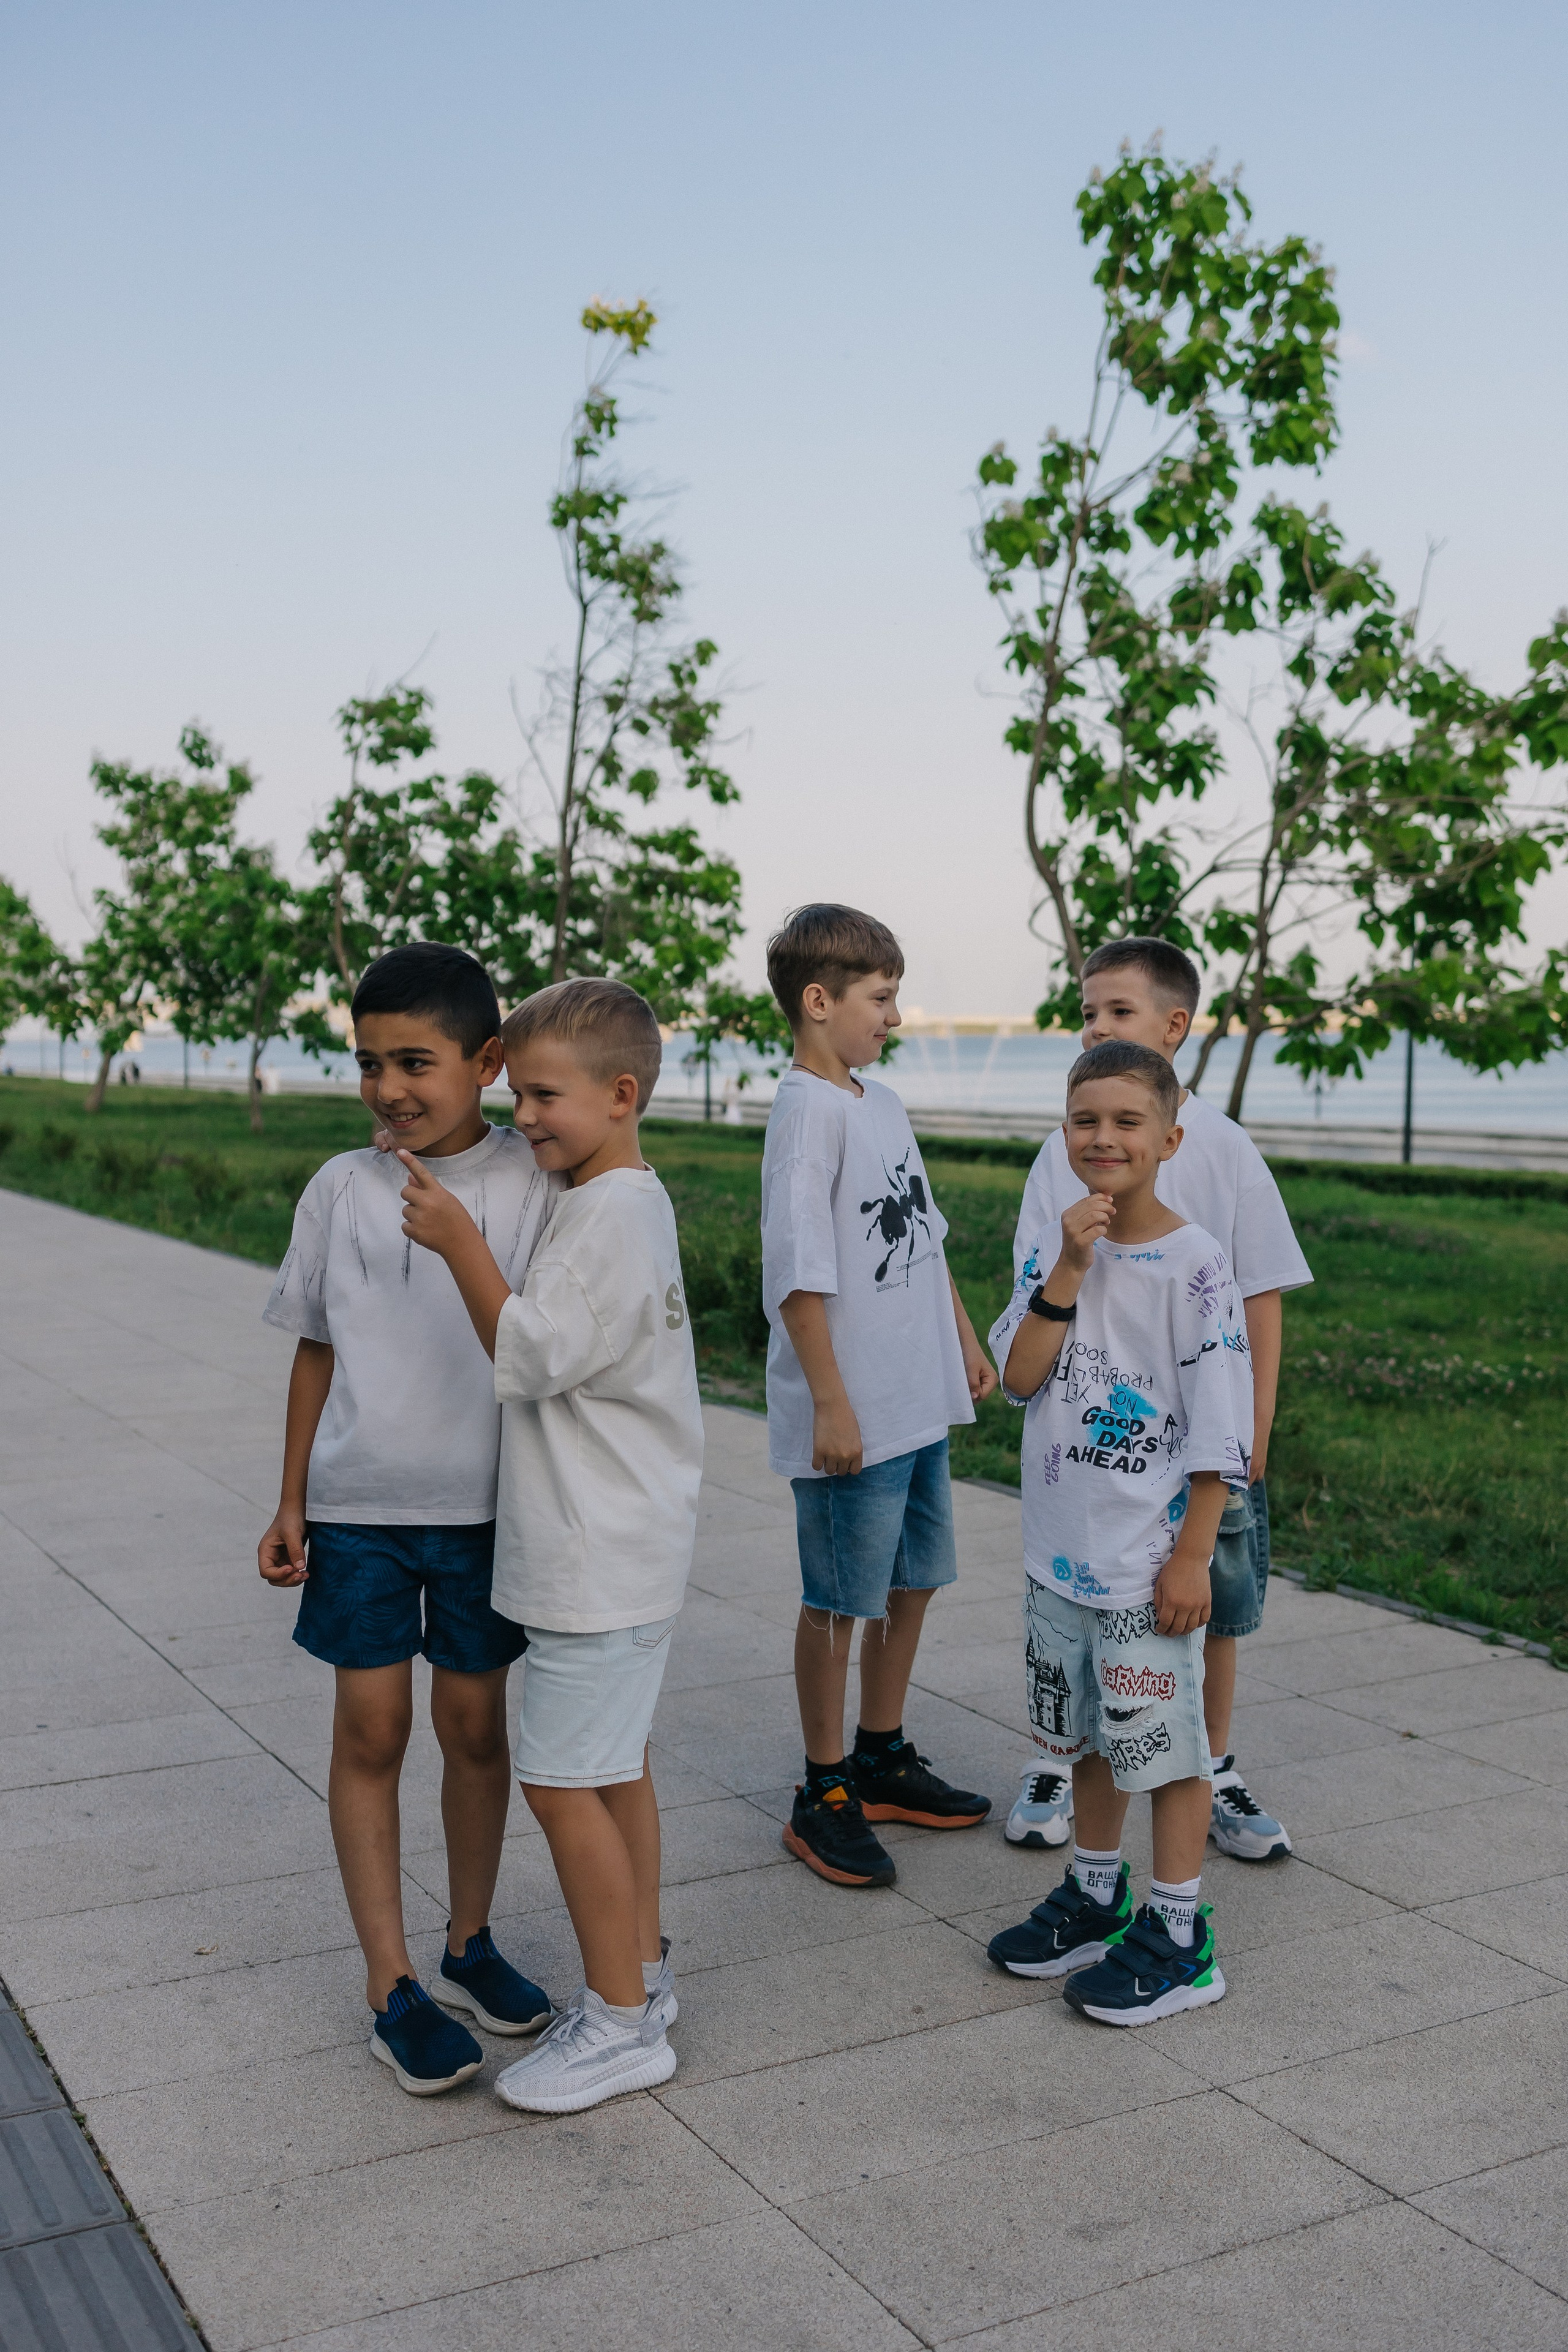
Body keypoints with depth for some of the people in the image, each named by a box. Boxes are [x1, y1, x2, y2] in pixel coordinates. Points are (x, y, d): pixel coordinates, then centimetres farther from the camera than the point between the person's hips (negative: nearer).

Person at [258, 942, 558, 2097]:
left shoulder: (534, 1187, -7)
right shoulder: (343, 1188, 0)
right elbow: (318, 1350, 7)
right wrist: (291, 1503, 7)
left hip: (485, 1504, -1)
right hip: (359, 1502, 1)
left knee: (475, 1722, 12)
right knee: (371, 1729, 5)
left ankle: (471, 1941, 32)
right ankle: (393, 1983, 18)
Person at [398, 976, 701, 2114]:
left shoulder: (610, 1211, -19)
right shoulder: (626, 1200, 13)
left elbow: (533, 1357, -22)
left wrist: (460, 1242, -24)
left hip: (600, 1553, -10)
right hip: (616, 1542, 10)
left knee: (564, 1782, -3)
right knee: (615, 1768, 18)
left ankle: (622, 2022, 8)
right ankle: (642, 1973, 30)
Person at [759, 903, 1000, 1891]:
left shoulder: (883, 1104, 12)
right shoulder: (808, 1110, -16)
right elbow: (800, 1273, -20)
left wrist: (966, 1339, 21)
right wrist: (830, 1403, -21)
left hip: (920, 1401, 9)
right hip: (851, 1418, -9)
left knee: (912, 1582, 17)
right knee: (839, 1602, 3)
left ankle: (882, 1760, 34)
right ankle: (824, 1797, 17)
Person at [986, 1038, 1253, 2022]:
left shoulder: (1193, 1263, -13)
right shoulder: (1054, 1244, 2)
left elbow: (1218, 1426, -12)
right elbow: (1020, 1377, -7)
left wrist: (1192, 1557, -13)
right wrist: (1067, 1271, -17)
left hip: (1150, 1559, -6)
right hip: (1062, 1550, 6)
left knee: (1165, 1740, 5)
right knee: (1088, 1735, 20)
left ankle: (1179, 1937, 20)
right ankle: (1097, 1897, 38)